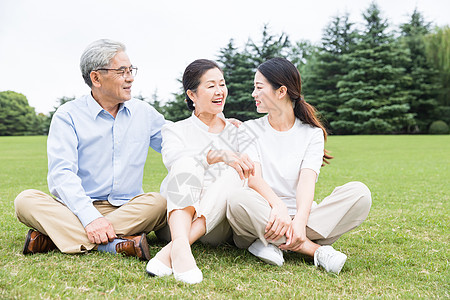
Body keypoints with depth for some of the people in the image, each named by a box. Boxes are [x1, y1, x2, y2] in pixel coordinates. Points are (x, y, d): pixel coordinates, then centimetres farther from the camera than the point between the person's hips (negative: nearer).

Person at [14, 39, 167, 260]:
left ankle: (53, 237, -27)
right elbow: (61, 173, -14)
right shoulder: (68, 116, -1)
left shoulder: (144, 113, 11)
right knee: (26, 201, -25)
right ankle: (114, 245, -38)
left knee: (160, 202, -29)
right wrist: (90, 217, -29)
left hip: (129, 210, 2)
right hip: (77, 210, -2)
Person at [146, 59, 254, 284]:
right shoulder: (174, 130, 13)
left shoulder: (236, 132, 21)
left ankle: (169, 251, -40)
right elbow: (173, 158, -11)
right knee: (188, 164, -27)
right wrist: (218, 155, -25)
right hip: (178, 217, -1)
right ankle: (180, 247, -50)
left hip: (217, 223, 2)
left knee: (232, 173, -27)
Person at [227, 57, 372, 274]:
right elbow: (253, 177, -8)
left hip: (297, 217, 1)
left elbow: (307, 180, -8)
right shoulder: (250, 130, 9)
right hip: (264, 217, -1)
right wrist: (278, 207, -30)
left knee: (359, 192, -21)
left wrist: (300, 221, -28)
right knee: (239, 200, -35)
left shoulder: (312, 133, 9)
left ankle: (273, 244, -27)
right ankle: (317, 250, -27)